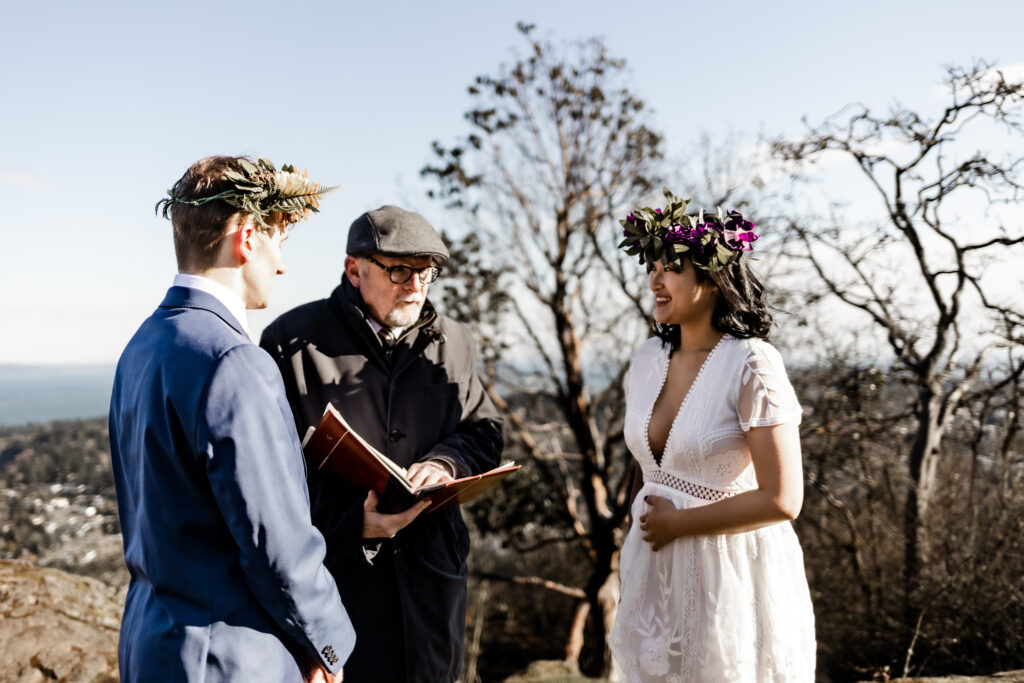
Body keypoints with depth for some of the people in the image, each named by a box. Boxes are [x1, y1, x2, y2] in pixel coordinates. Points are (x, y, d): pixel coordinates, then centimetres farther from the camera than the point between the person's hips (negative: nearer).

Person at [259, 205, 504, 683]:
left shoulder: (452, 342, 10)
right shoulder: (292, 340, -7)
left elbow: (484, 431, 14)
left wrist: (447, 461, -10)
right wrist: (350, 520, -22)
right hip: (335, 571, -4)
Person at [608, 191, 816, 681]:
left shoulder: (751, 365, -17)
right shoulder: (647, 360, 1)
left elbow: (781, 501, -20)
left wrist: (677, 522, -13)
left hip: (730, 571, -6)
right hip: (656, 569, 6)